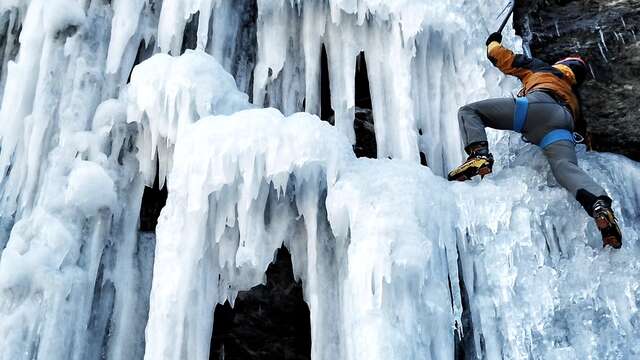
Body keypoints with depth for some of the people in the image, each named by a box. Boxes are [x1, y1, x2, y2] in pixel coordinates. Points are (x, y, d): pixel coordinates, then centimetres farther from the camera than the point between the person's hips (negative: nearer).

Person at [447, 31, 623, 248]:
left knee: (469, 111, 2)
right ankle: (600, 205, -49)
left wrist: (493, 42, 58)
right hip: (564, 126, 4)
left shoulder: (539, 68, 36)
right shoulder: (573, 99, 45)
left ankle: (479, 156, -27)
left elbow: (500, 56, 36)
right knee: (565, 165, -21)